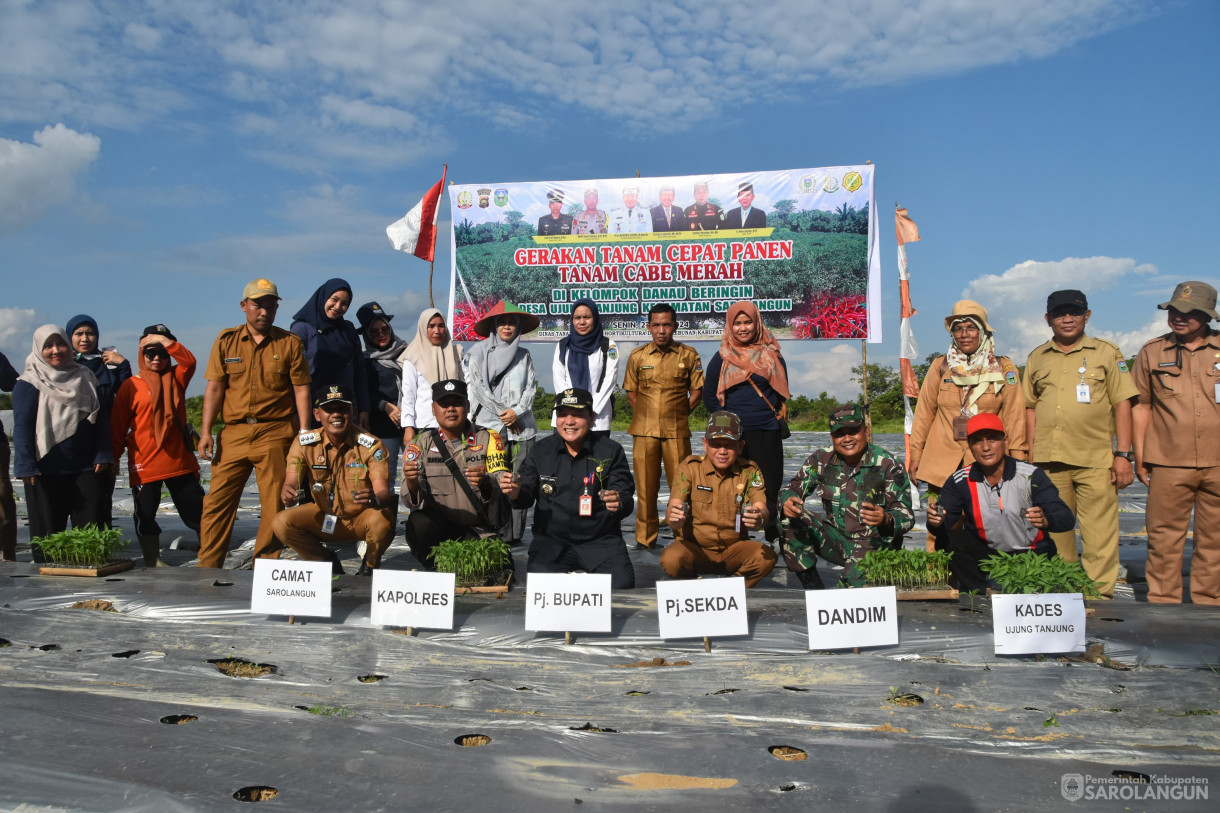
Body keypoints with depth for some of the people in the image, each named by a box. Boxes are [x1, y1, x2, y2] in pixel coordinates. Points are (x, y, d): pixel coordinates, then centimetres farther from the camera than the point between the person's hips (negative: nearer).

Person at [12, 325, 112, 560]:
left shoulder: (85, 378, 11)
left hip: (88, 468, 3)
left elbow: (101, 419, 10)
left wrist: (103, 456, 1)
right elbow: (22, 426, -6)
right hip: (46, 472, -3)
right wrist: (26, 466, -14)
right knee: (48, 532, 6)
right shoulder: (28, 383, -2)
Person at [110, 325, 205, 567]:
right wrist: (113, 458, 0)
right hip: (144, 465, -2)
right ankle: (153, 562, 20)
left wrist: (163, 340, -15)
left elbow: (189, 361, -13)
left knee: (196, 511, 6)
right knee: (145, 515, 7)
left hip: (180, 462, 2)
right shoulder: (131, 386, 1)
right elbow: (118, 426, 1)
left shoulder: (176, 379, 9)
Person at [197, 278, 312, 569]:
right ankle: (207, 567, 11)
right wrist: (206, 431, 0)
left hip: (275, 433, -2)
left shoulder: (290, 343, 5)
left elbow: (301, 390, 3)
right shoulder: (226, 340, 9)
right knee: (217, 501, 2)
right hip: (234, 433, 2)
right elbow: (214, 387, 7)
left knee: (273, 505, 0)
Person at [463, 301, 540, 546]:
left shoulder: (524, 355, 16)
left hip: (522, 427, 2)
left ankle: (515, 534, 3)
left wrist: (517, 411, -6)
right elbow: (478, 388, 1)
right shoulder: (479, 353, 8)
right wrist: (502, 414, -5)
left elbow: (531, 388, 10)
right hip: (490, 425, -2)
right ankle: (495, 533, -2)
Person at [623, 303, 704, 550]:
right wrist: (645, 417, 5)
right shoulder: (637, 356, 5)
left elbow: (697, 390, 8)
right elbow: (631, 392, 13)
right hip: (644, 430, 1)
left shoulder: (688, 355, 2)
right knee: (646, 486, 5)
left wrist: (679, 414, 3)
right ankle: (645, 538, 13)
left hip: (677, 430, -1)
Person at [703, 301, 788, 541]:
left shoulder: (772, 355, 8)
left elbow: (782, 390, 15)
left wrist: (777, 415, 6)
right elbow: (709, 396, 8)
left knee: (770, 486, 1)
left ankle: (774, 538, 12)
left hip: (767, 432, 1)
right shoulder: (721, 358, 6)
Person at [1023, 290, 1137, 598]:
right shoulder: (1037, 358, 13)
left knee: (1099, 536, -5)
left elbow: (1122, 404, 3)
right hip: (1049, 462, 3)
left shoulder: (1106, 353, 6)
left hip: (1096, 460, -2)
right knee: (1055, 533, 7)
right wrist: (1032, 455, 8)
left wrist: (1123, 455, -4)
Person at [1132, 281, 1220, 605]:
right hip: (1169, 463, -1)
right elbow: (1142, 406, 9)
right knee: (1164, 538, 0)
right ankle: (1162, 605, 8)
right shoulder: (1152, 352, 8)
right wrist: (1139, 457, 5)